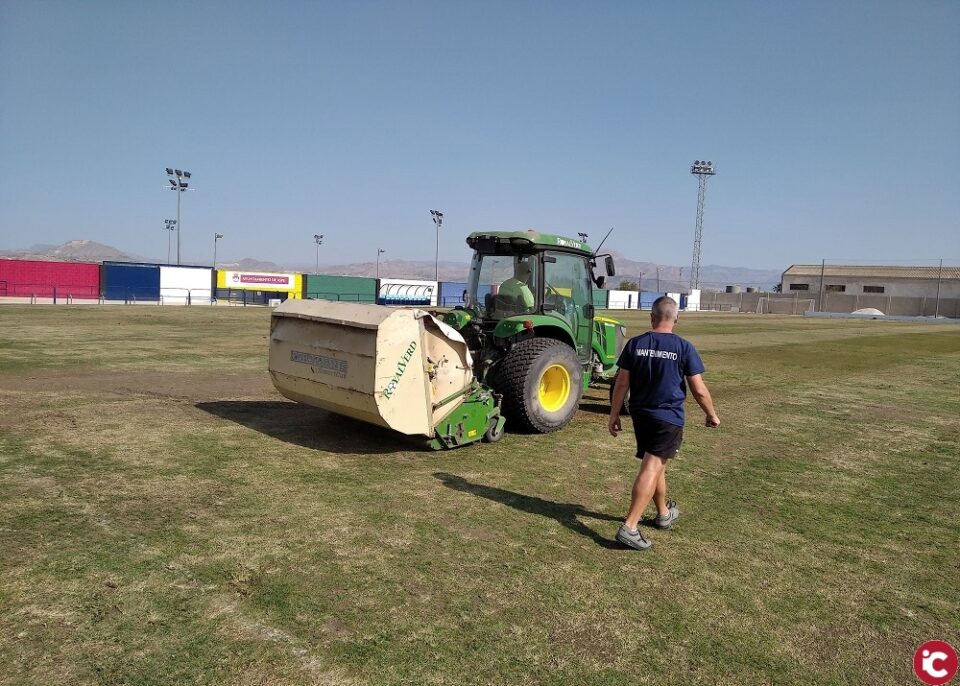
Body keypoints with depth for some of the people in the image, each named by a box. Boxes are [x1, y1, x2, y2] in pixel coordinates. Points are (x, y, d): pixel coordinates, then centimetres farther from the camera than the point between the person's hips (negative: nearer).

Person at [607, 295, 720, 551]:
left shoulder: (635, 344, -2)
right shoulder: (684, 347, -9)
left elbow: (621, 383, -2)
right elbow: (699, 389, -6)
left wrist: (614, 415, 7)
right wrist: (712, 415, 9)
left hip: (641, 415, 4)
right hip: (669, 418, -4)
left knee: (656, 465, 21)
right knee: (651, 469, -6)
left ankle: (664, 514, 40)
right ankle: (629, 527, -13)